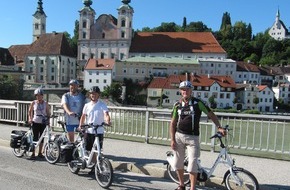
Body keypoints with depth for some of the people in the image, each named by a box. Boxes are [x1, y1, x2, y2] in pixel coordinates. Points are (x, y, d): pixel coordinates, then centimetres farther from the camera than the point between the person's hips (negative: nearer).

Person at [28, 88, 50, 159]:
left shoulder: (45, 103, 3)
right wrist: (30, 119, -4)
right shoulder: (33, 103, 1)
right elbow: (29, 111, 9)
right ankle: (33, 153, 7)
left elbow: (48, 112, 4)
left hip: (43, 123, 1)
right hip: (35, 122, -1)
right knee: (35, 138, -3)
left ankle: (40, 153, 19)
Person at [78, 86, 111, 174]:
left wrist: (108, 121, -38)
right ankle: (94, 166, 25)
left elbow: (106, 114, -18)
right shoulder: (87, 105, 9)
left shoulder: (102, 105, -4)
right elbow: (83, 116, 16)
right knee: (90, 150, 9)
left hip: (99, 131, -4)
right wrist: (80, 125, 4)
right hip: (88, 131, 4)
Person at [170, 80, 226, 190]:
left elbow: (211, 114, 2)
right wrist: (172, 140, -1)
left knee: (192, 164, -5)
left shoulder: (198, 103, -4)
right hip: (179, 136, 3)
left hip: (192, 137, -3)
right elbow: (173, 123, 5)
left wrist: (219, 127, -9)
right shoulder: (177, 105, 3)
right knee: (178, 163, 11)